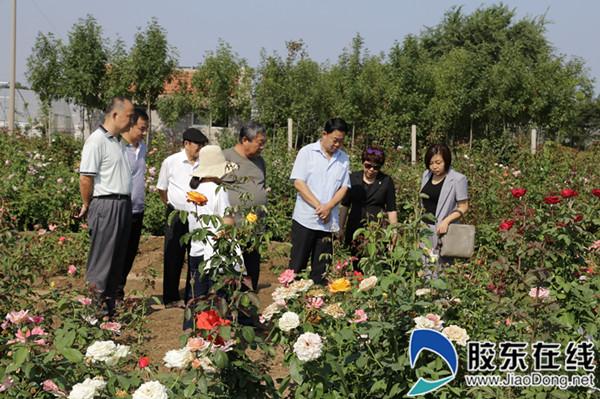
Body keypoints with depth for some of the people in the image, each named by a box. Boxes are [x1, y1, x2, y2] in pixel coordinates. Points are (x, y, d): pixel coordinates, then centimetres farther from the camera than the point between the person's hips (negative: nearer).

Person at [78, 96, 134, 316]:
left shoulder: (119, 141, 16)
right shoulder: (97, 140, -14)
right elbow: (85, 178, -16)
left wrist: (126, 204, 17)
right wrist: (87, 206, -6)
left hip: (124, 205, 9)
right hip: (106, 205, -9)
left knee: (118, 260, 13)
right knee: (101, 262, -4)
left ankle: (110, 304, 22)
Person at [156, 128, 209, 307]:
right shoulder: (170, 162, -3)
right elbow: (162, 189, 8)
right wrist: (173, 206, 5)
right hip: (177, 216, -2)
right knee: (173, 258, 7)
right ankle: (171, 297, 17)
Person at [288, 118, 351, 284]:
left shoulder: (344, 158, 8)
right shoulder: (307, 152, -3)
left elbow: (344, 187, 6)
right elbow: (298, 183, -9)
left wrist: (328, 207, -11)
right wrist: (319, 206, -15)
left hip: (328, 221, 3)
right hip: (305, 219, -3)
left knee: (321, 267, 7)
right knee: (298, 264, 1)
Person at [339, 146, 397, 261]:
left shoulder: (386, 181, 1)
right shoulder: (353, 178, 5)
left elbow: (391, 210, 3)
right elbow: (345, 205, 11)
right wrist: (341, 228, 9)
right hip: (354, 229, 2)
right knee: (354, 262, 0)